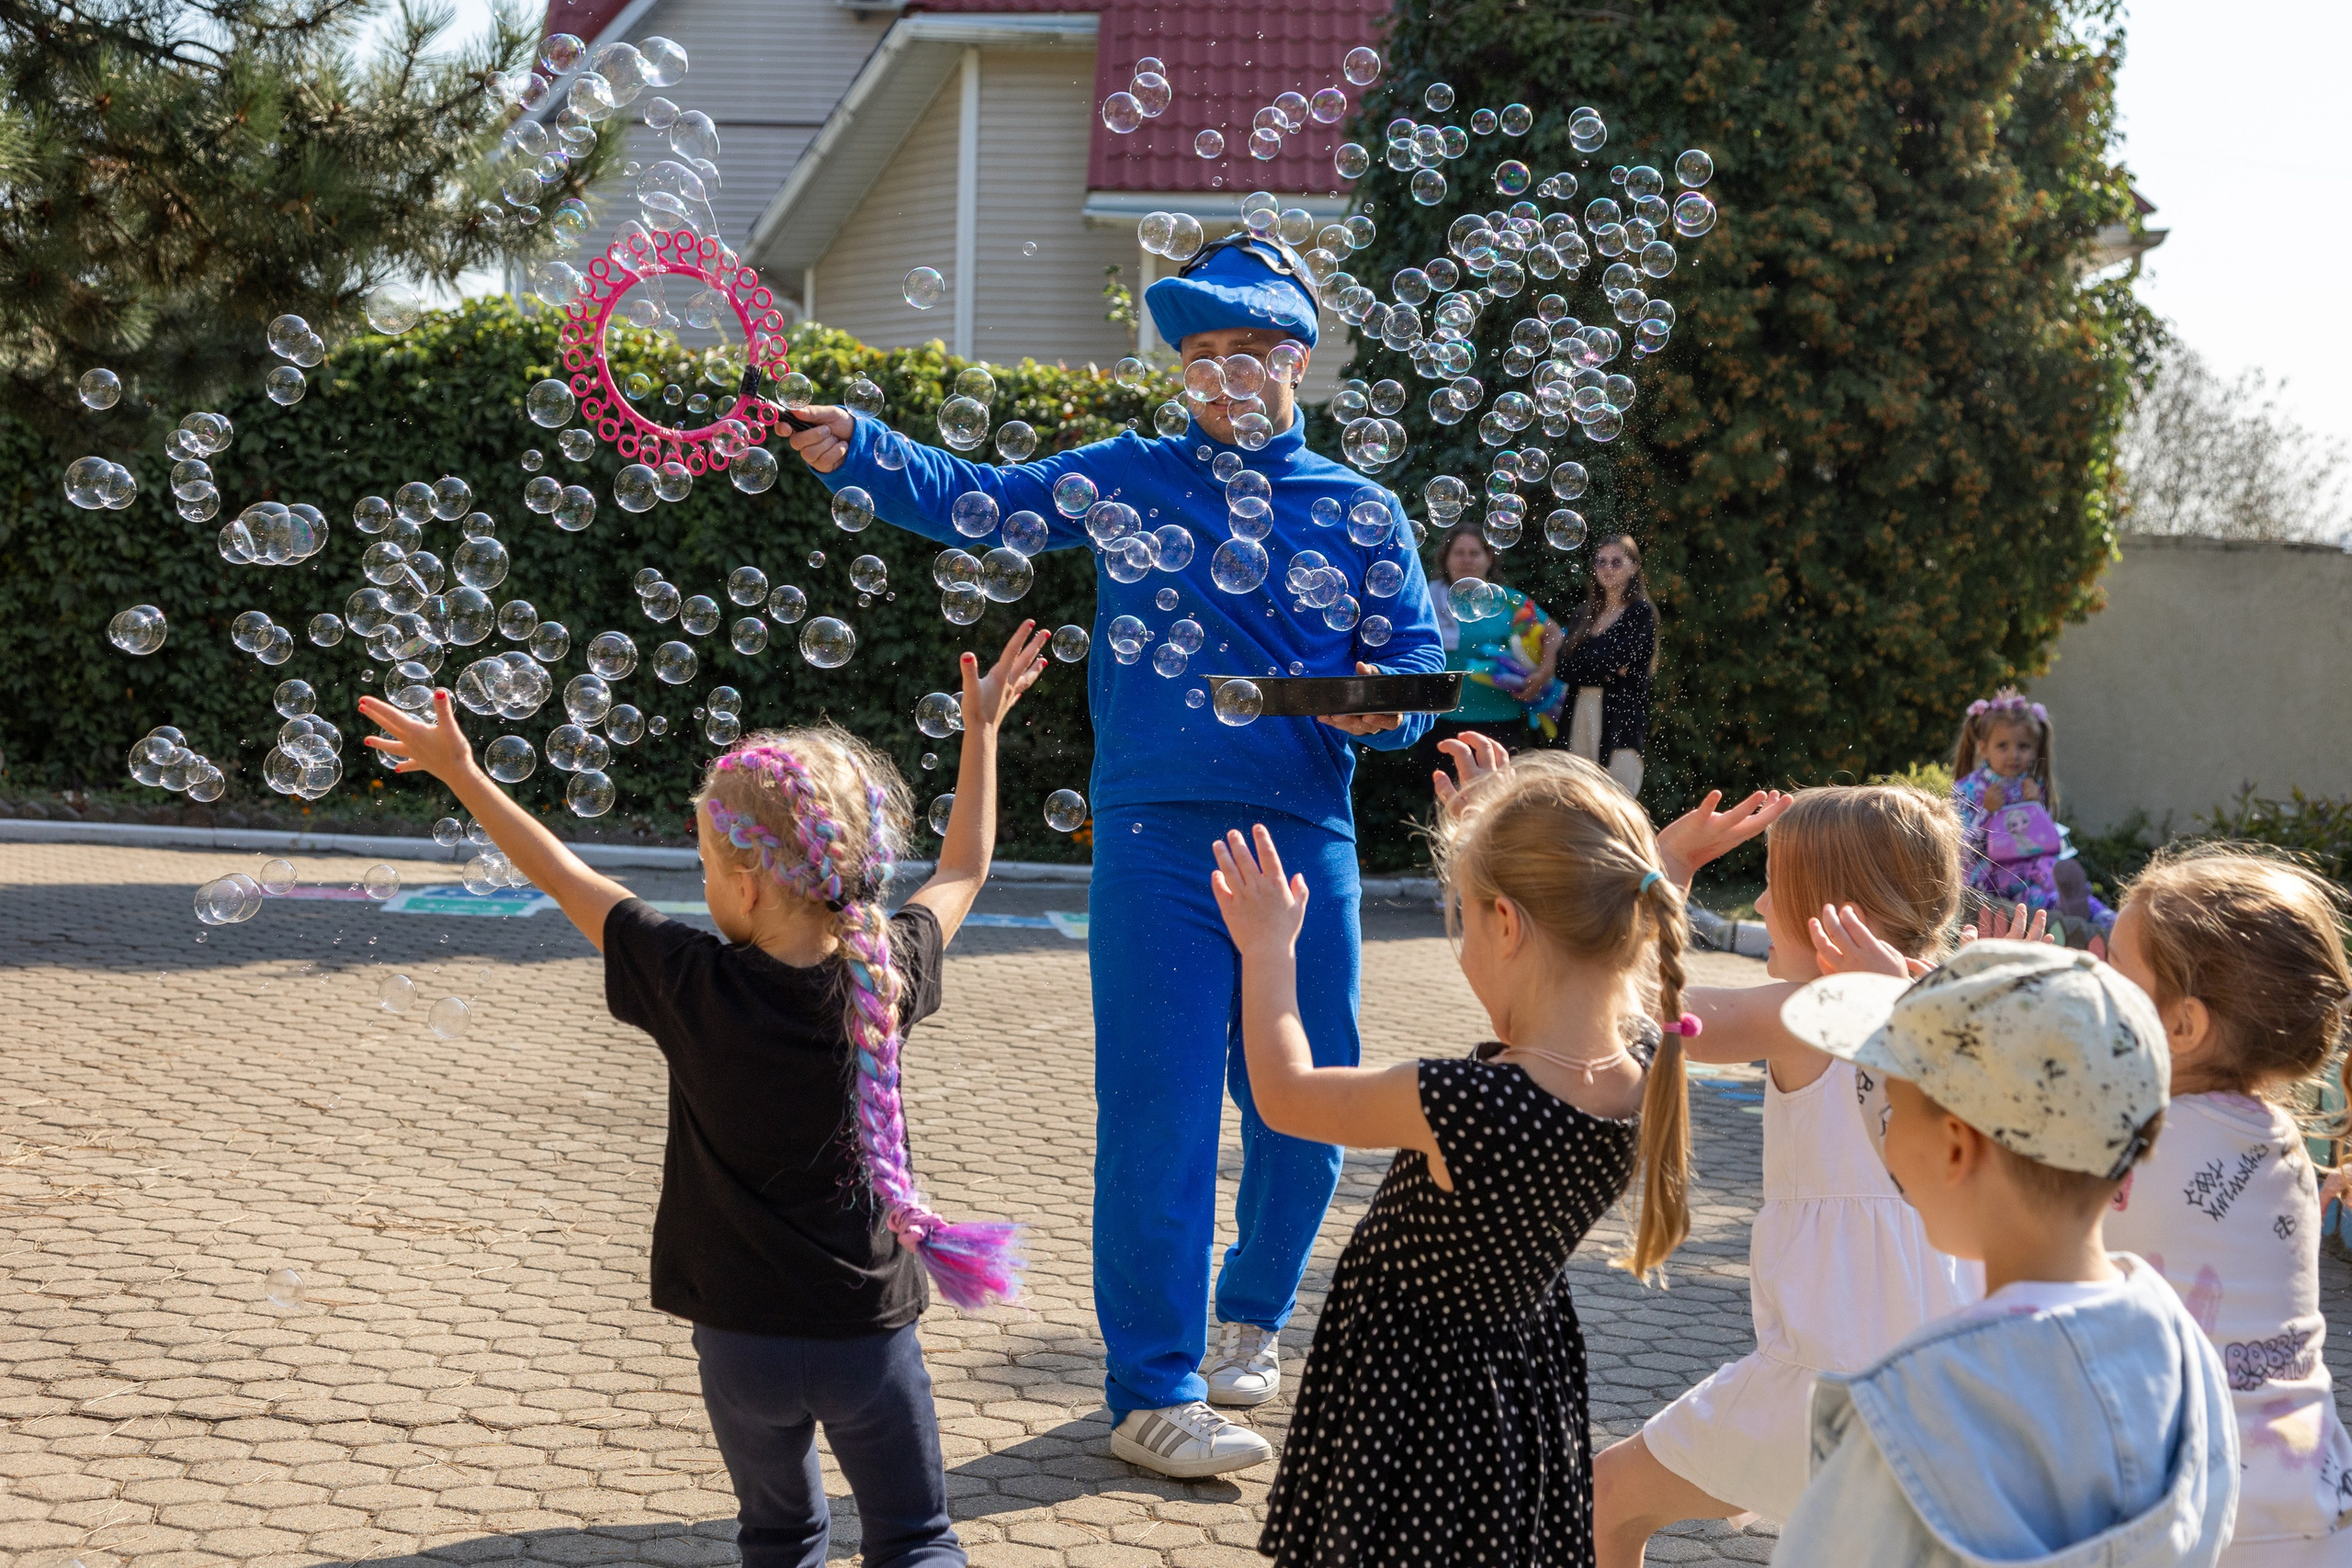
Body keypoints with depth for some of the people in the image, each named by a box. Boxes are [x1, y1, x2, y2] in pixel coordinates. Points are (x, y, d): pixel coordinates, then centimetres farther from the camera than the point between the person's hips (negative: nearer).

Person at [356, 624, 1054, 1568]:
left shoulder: (695, 987, -15)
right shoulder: (885, 976, -9)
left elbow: (567, 879, -4)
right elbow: (963, 870, 10)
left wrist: (461, 773, 6)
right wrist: (982, 730, 19)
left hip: (743, 1336, -1)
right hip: (870, 1328, 1)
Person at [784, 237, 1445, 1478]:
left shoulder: (1359, 512, 11)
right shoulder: (1128, 478, 8)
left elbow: (1423, 656, 9)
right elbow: (974, 499, 4)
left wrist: (1386, 708, -13)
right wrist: (855, 452, -11)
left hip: (1304, 842, 2)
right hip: (1157, 838, -2)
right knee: (1157, 1110, -5)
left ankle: (1252, 1315, 36)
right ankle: (1153, 1390, 4)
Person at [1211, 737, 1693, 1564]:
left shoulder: (1464, 1104, -33)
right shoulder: (1639, 1069, -14)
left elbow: (1286, 1096, -15)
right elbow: (1569, 949, 11)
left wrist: (1268, 948, -1)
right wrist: (1493, 829, 17)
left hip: (1409, 1397, -7)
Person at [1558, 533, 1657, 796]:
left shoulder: (1641, 612, 2)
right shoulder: (1584, 614, 17)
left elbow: (1615, 658, -11)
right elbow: (1565, 668, 7)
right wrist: (1604, 671, -7)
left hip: (1621, 714, -5)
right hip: (1582, 713, 5)